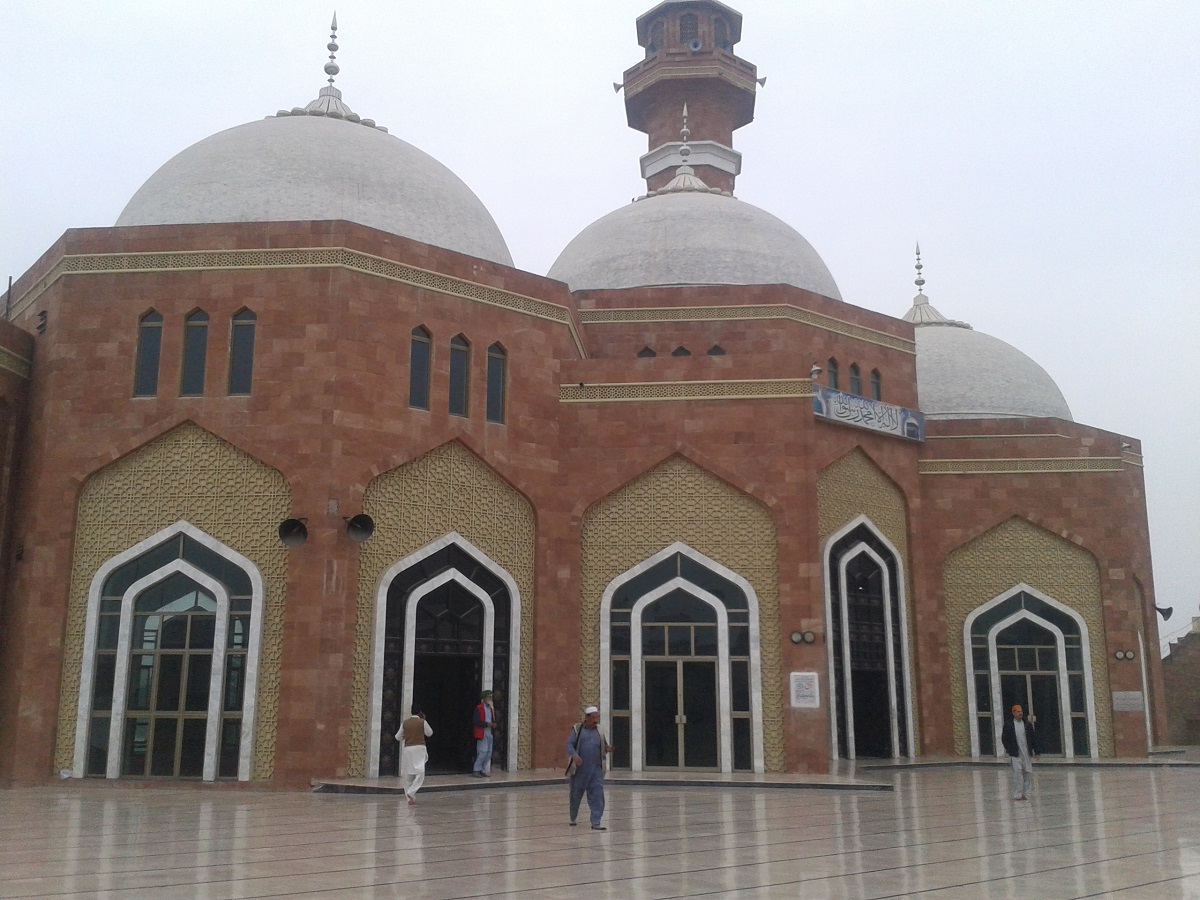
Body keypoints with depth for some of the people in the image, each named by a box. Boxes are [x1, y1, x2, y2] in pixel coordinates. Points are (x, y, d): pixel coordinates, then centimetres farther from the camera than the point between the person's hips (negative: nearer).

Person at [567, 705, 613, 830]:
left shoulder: (599, 730, 11)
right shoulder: (577, 729, 0)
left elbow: (604, 745, 19)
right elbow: (569, 744, -7)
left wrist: (608, 748, -5)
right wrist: (574, 755, -26)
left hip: (596, 769, 2)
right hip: (580, 769, -2)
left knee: (597, 796, -7)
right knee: (576, 794, 11)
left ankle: (596, 823, -6)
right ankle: (573, 819, 33)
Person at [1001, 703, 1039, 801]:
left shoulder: (1027, 724, 7)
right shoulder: (1008, 725, -2)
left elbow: (1034, 738, 10)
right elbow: (1004, 738, 2)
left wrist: (1035, 751, 6)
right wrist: (1010, 750, -1)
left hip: (1027, 753, 4)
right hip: (1015, 754, -4)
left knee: (1028, 773, 4)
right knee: (1017, 772, -9)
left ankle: (1025, 793, 15)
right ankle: (1017, 794, -3)